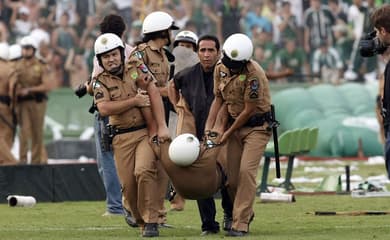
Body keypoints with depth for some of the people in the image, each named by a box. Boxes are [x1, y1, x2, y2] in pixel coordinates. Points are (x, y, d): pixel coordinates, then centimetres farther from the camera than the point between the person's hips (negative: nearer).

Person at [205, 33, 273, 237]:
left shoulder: (253, 74, -24)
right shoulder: (221, 68, -3)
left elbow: (249, 110, -19)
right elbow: (218, 99, 9)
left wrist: (228, 133, -10)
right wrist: (208, 127, -2)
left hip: (256, 126, -6)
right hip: (234, 124, 6)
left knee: (246, 171, -18)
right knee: (232, 177, 2)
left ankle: (241, 224, -17)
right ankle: (245, 213, 26)